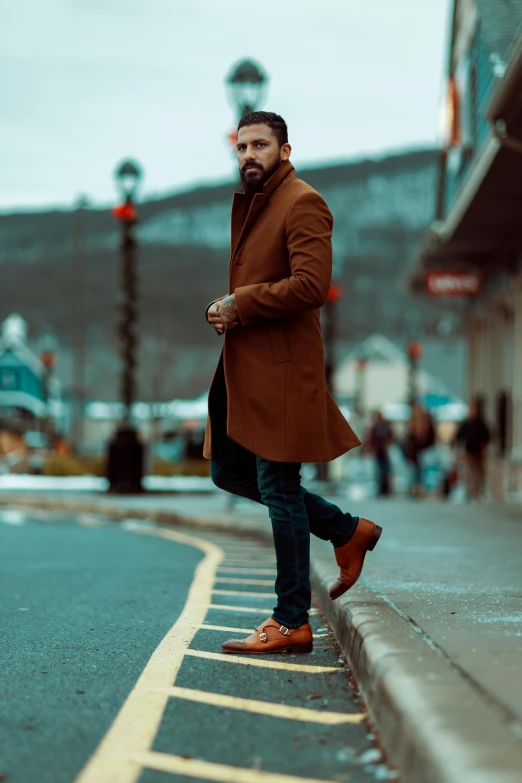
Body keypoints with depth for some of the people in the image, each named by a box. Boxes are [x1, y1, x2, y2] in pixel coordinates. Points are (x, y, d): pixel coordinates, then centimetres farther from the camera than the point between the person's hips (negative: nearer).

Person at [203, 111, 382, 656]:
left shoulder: (304, 204, -11)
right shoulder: (246, 204, 19)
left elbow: (310, 284, -22)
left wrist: (239, 305, -15)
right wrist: (219, 310, 7)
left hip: (281, 368, -10)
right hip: (244, 366, 10)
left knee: (278, 487, -6)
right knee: (229, 473, 14)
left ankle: (291, 623, 2)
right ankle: (348, 532, 25)